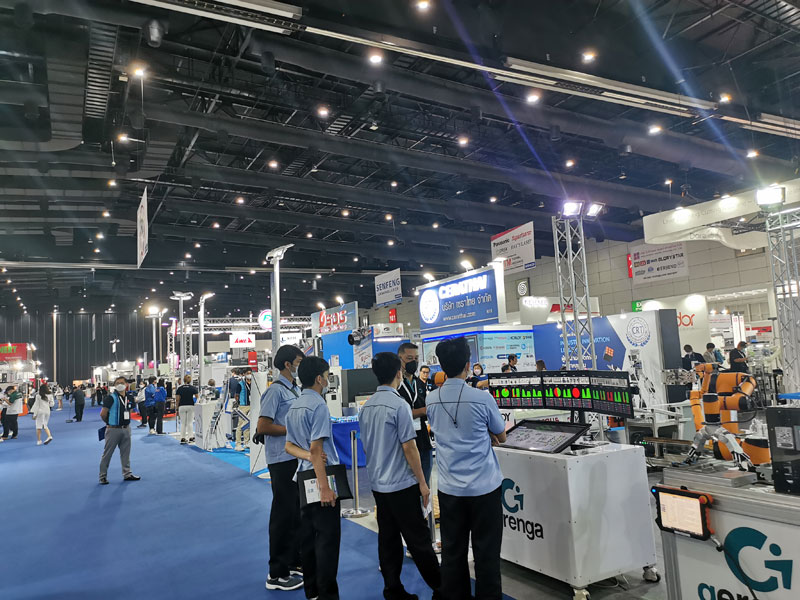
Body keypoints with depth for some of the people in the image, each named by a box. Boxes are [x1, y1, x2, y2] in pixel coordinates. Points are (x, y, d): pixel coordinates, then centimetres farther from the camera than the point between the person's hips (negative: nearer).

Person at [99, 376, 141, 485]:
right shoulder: (111, 397, -13)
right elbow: (103, 414, -12)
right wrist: (109, 423, 2)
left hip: (126, 428, 6)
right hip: (113, 429, -6)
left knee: (126, 452, 13)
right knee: (107, 453, 3)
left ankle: (127, 474, 22)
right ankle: (103, 476, 14)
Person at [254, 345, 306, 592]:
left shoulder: (295, 389, 11)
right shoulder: (275, 390, -15)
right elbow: (263, 427, -20)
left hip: (297, 458, 9)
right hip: (282, 460, -9)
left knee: (297, 512, 17)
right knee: (283, 514, 0)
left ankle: (294, 561, 32)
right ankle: (277, 574, 13)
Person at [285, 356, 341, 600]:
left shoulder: (293, 407, 11)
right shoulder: (318, 405, -16)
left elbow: (289, 445, 11)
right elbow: (316, 448, -22)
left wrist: (309, 456, -6)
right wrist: (325, 487, -21)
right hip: (321, 478, -9)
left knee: (308, 535, 15)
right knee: (327, 539, -2)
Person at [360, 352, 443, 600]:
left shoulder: (366, 407, 5)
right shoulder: (399, 405, -18)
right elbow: (409, 447, -17)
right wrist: (422, 482, -8)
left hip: (378, 484, 7)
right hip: (402, 485, -7)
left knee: (388, 539, 13)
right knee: (419, 540, 3)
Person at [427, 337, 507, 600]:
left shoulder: (432, 400, -2)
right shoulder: (481, 398, -14)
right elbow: (501, 436, 1)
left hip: (449, 487, 4)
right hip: (483, 486, -3)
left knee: (452, 551, 13)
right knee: (486, 552, 8)